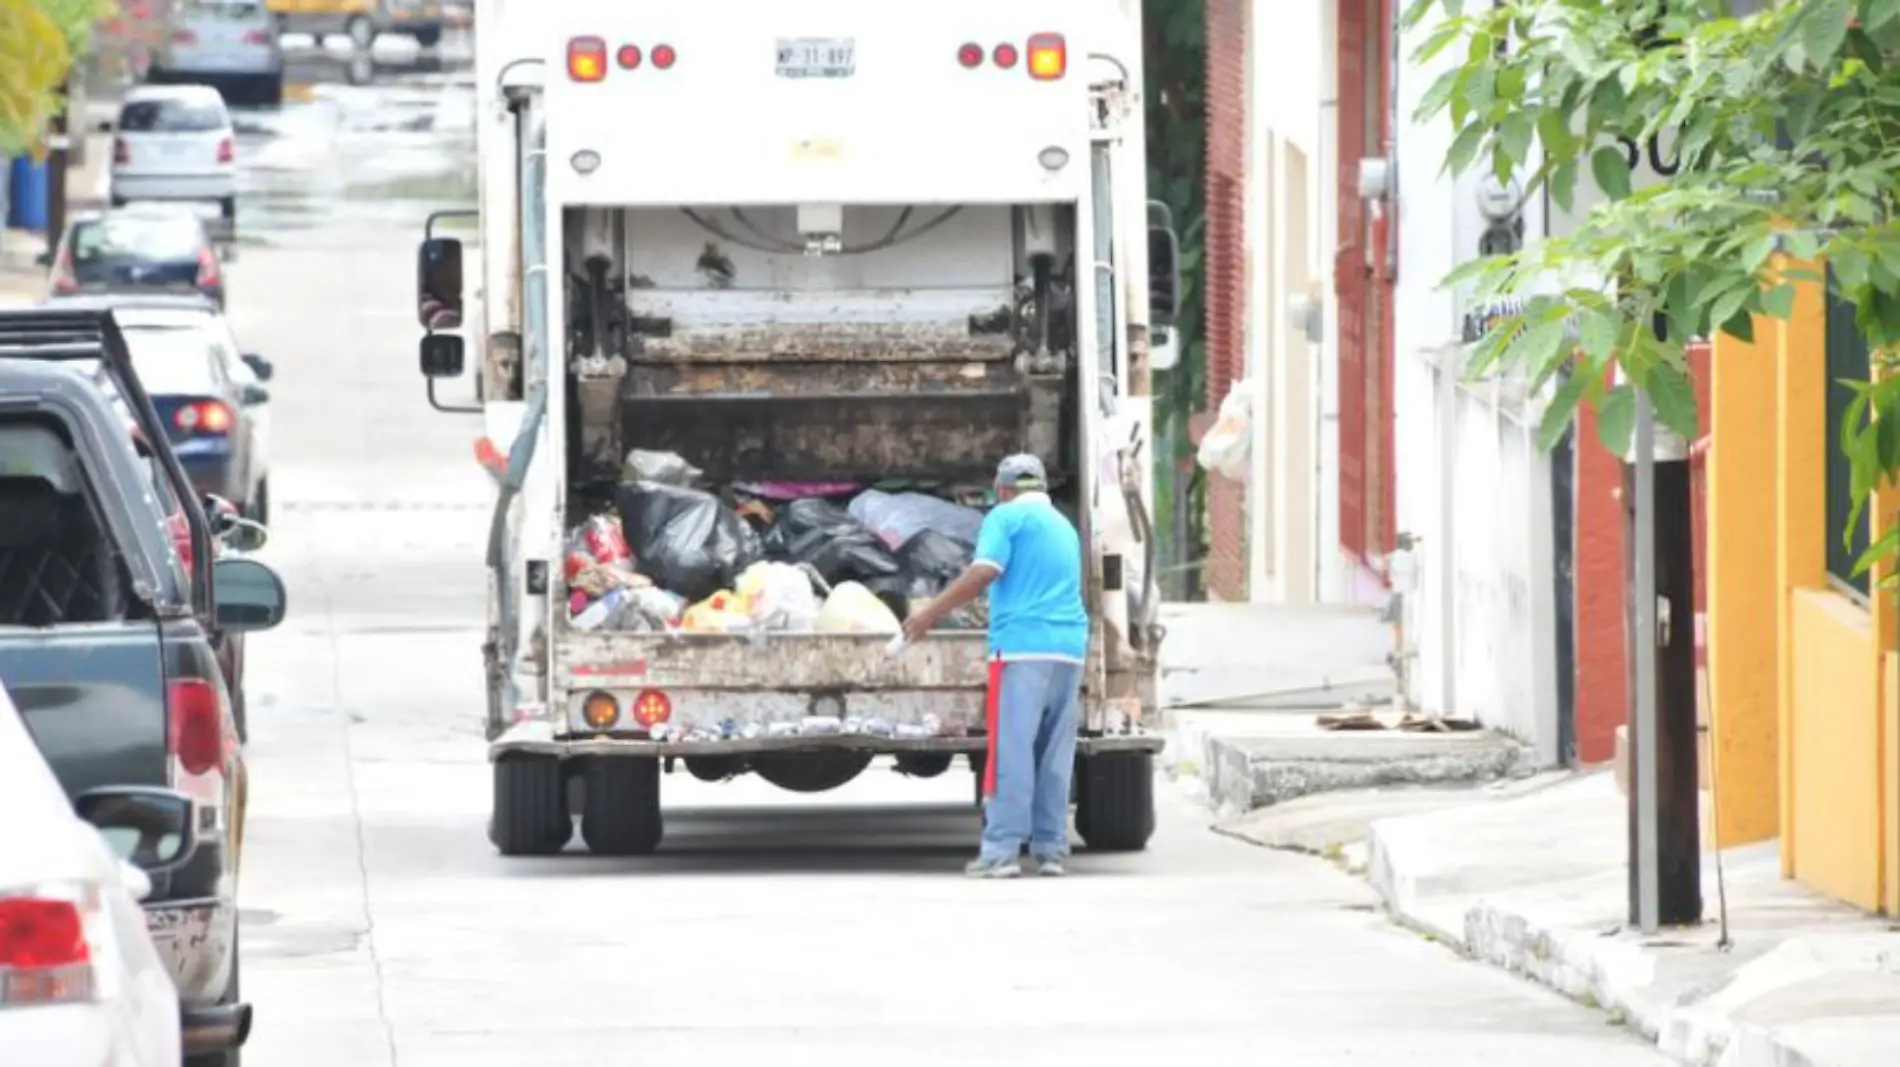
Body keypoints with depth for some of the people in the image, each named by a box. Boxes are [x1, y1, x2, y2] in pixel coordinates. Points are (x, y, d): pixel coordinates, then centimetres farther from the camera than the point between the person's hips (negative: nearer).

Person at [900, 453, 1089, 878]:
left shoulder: (1006, 518, 0)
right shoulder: (1065, 528, 23)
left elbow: (983, 572, -13)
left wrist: (931, 613, -9)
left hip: (1023, 646, -7)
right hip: (1069, 650, 7)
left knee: (1011, 751, -8)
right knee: (1055, 754, 8)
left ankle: (1001, 851, -12)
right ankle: (1050, 849, 6)